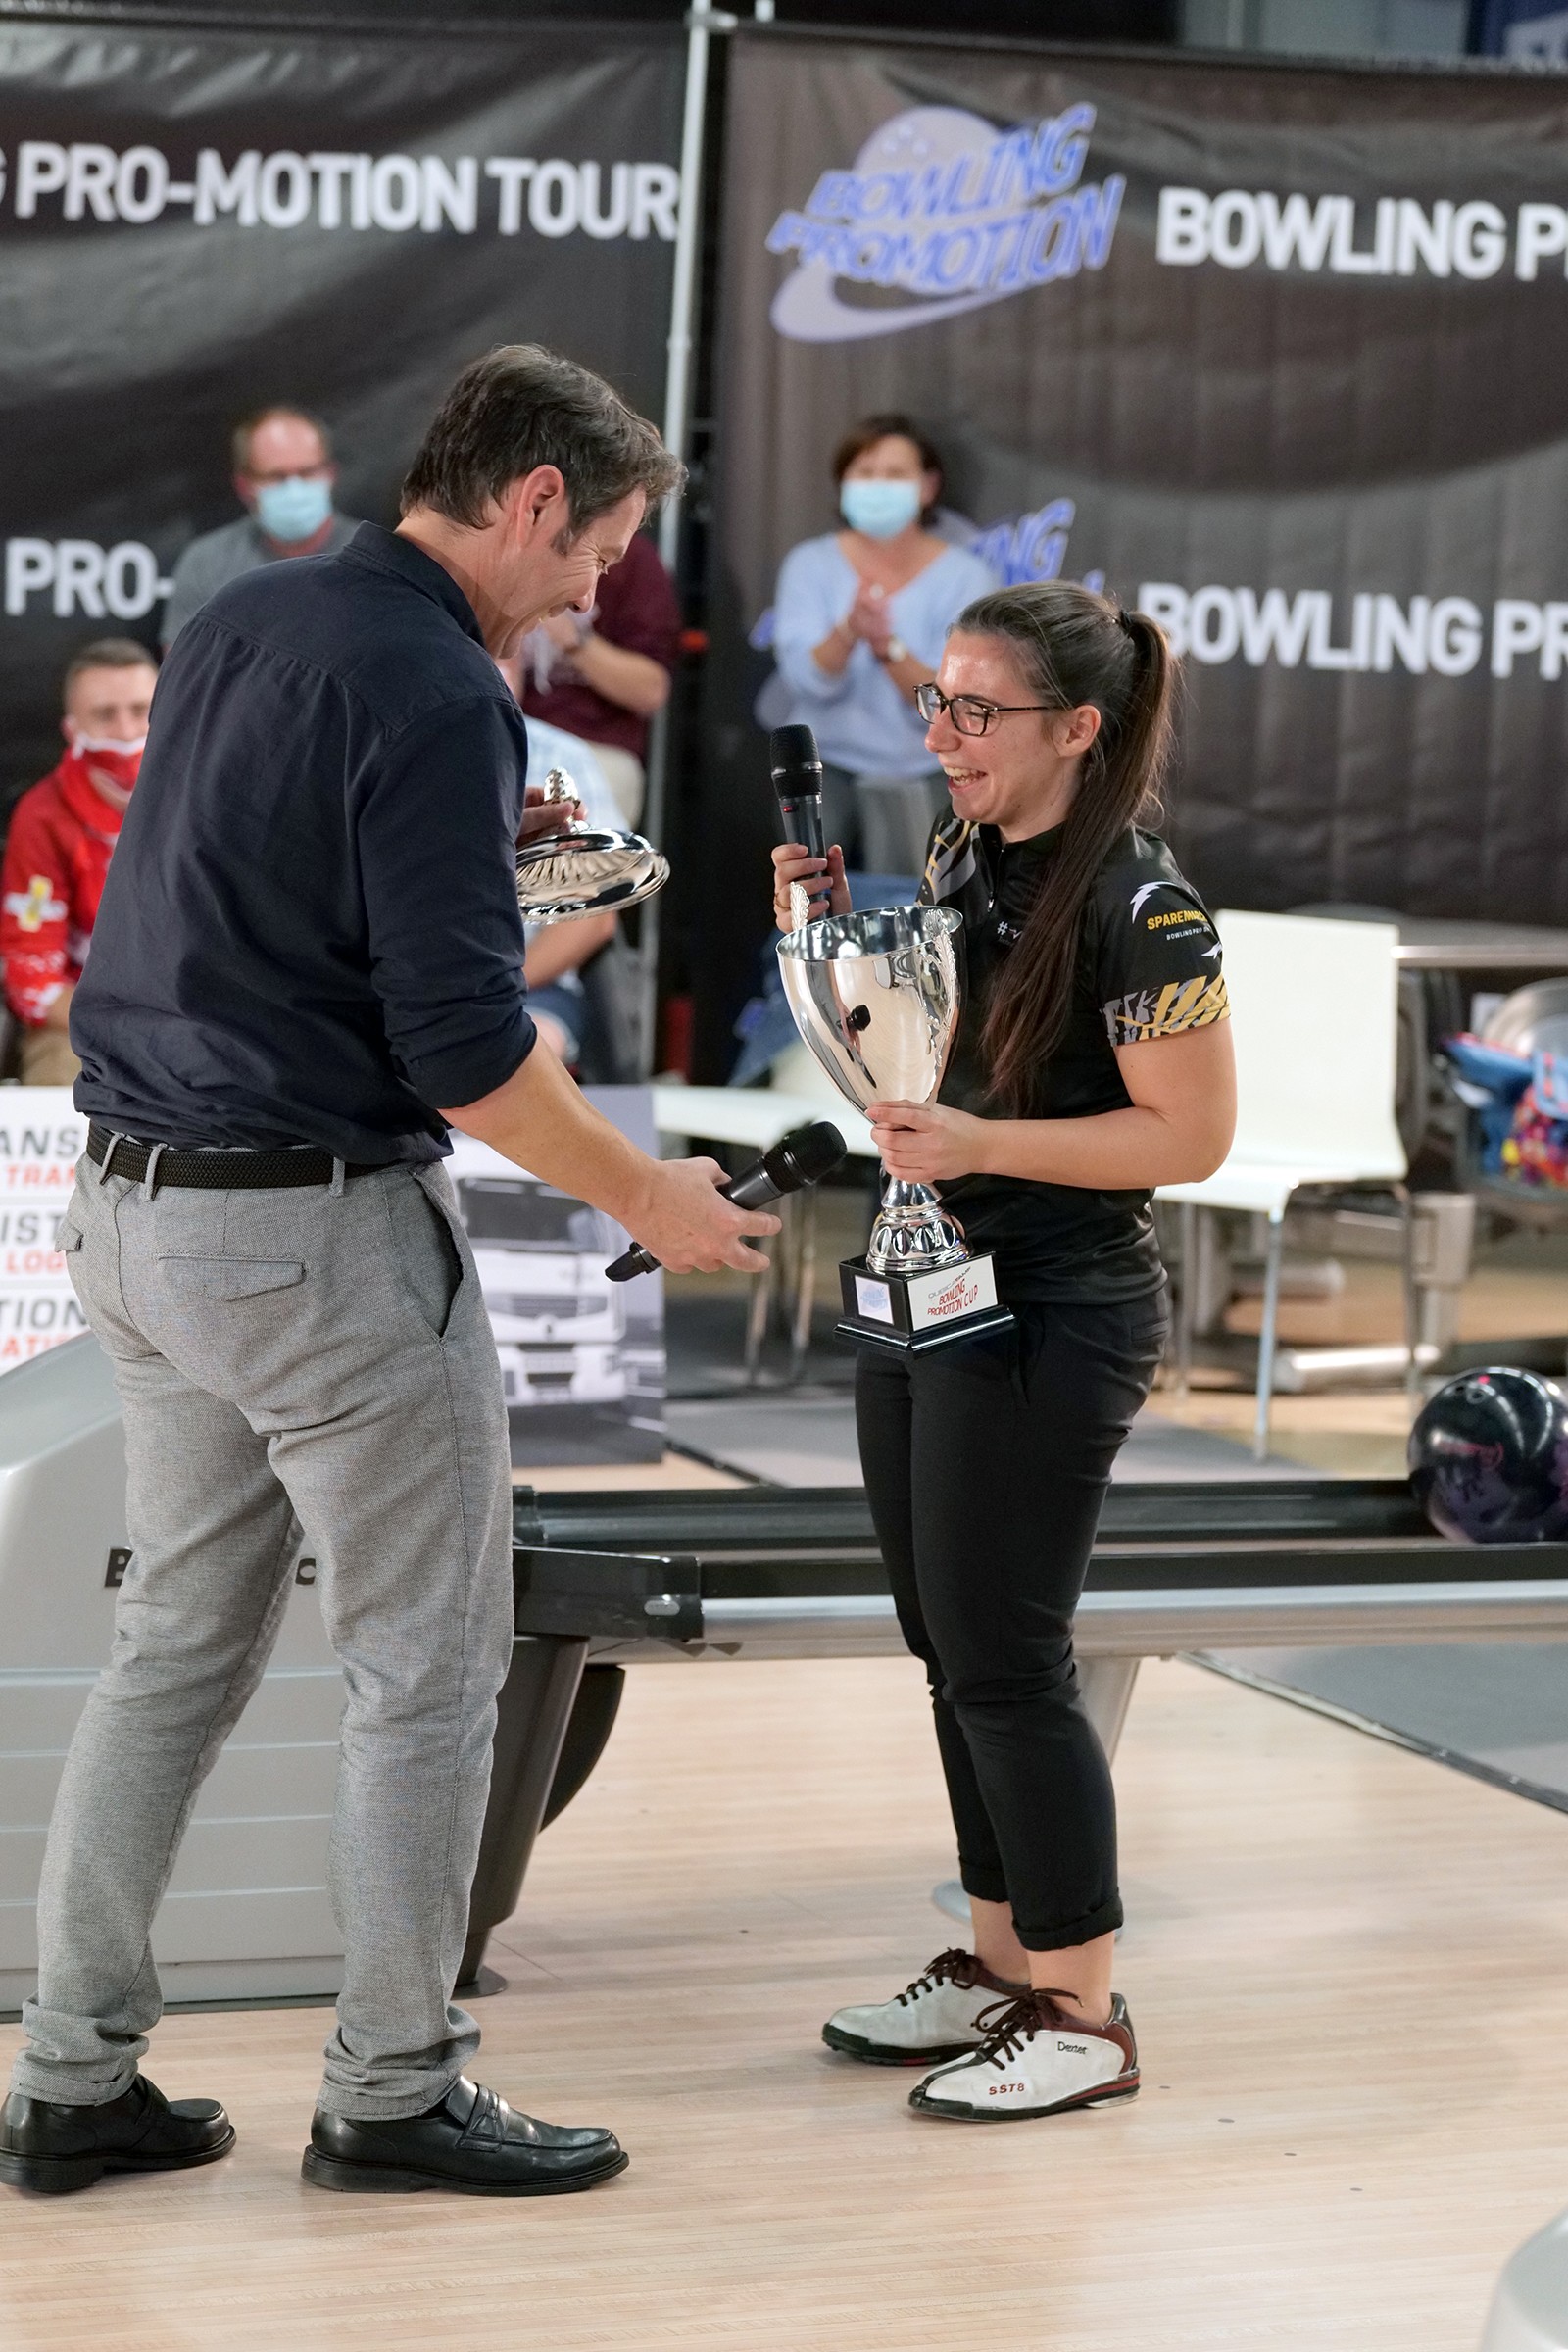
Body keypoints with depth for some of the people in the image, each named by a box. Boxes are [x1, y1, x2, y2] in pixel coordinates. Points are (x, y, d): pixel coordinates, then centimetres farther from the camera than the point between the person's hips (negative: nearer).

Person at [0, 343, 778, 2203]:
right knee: (428, 1665, 4)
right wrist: (650, 1201, -8)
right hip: (323, 1230, -9)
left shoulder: (237, 624, 11)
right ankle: (392, 2091, 13)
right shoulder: (437, 693, -16)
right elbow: (463, 1047, -20)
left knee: (176, 1644, 15)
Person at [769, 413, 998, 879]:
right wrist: (848, 632, -31)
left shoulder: (965, 577, -2)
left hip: (922, 771, -1)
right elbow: (806, 679, -11)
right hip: (827, 764, 1)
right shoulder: (811, 564, 2)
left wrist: (888, 647, -29)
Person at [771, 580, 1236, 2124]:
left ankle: (1081, 2014, 6)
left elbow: (1191, 1134, -18)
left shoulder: (1141, 910, -18)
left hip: (1054, 1321, -9)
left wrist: (979, 1144, -23)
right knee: (951, 1647, 14)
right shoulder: (957, 856, 8)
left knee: (1004, 1661, -5)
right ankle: (1000, 1964, 25)